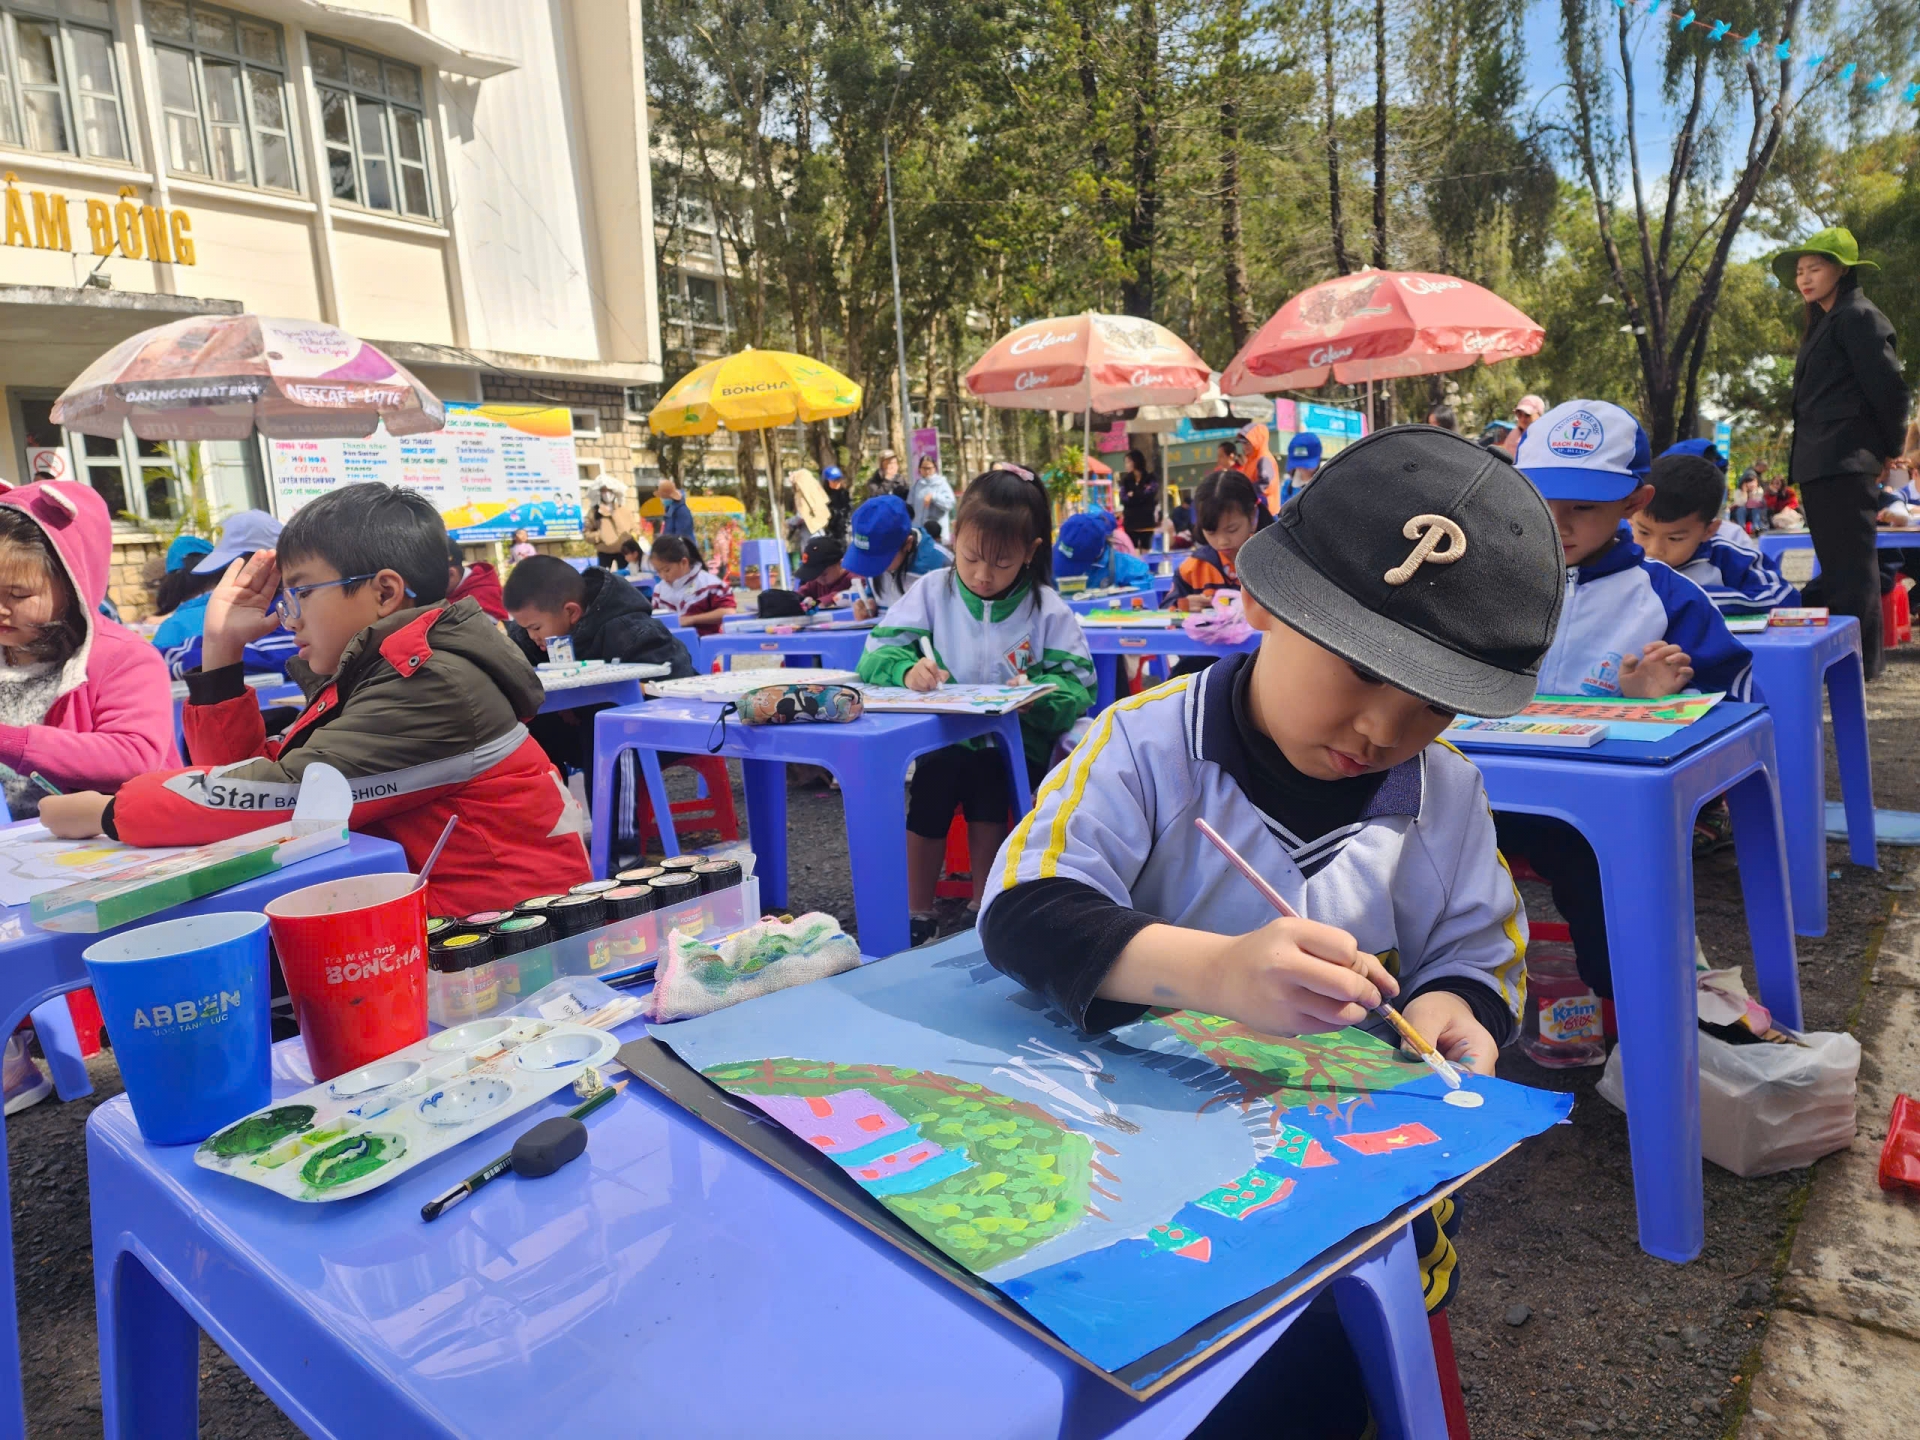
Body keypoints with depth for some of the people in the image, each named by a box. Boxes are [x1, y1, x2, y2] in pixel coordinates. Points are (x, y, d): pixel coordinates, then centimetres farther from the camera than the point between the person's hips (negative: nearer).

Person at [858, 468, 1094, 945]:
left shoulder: (1048, 609, 2)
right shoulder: (933, 591, 5)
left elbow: (1077, 686, -4)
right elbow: (876, 654, 0)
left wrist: (1037, 695, -26)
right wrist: (907, 669, -23)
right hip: (942, 741, 1)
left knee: (987, 778, -31)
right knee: (932, 775, -29)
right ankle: (916, 915, -12)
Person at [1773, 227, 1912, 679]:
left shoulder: (1857, 316, -8)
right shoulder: (1823, 323, 21)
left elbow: (1888, 387, -12)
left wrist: (1888, 450, -3)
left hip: (1843, 462, -10)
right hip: (1819, 464, 10)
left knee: (1849, 564, -7)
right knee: (1836, 562, 14)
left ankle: (1860, 659, -3)